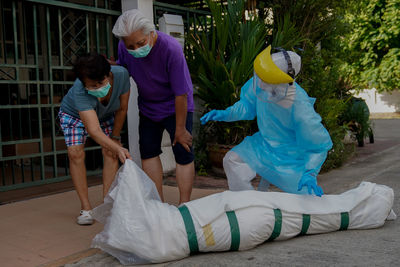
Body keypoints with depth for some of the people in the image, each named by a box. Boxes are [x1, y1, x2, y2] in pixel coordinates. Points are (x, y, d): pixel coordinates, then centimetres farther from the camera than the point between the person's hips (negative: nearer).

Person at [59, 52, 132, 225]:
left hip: (105, 114, 3)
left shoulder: (121, 74, -36)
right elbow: (94, 130, -51)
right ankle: (86, 208, -9)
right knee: (75, 154, -18)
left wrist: (115, 136, -12)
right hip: (73, 114, -3)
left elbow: (122, 109, -20)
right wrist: (118, 148, -65)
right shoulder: (79, 92, -45)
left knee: (110, 152, -11)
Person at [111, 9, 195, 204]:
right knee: (148, 151, 4)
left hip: (175, 107, -5)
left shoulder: (171, 49, -31)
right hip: (147, 106, 5)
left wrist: (180, 129, -20)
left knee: (183, 154, -8)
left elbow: (181, 94, -26)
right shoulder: (124, 47, -16)